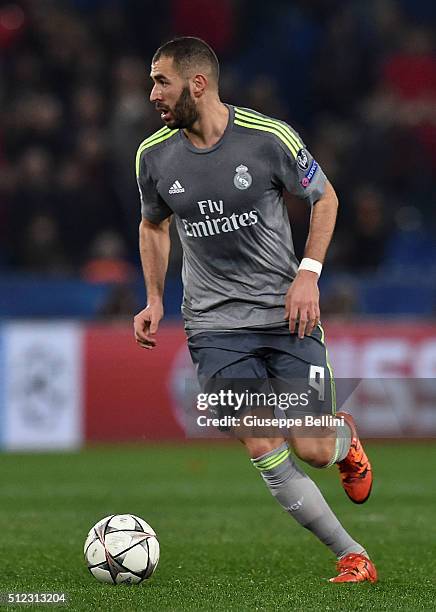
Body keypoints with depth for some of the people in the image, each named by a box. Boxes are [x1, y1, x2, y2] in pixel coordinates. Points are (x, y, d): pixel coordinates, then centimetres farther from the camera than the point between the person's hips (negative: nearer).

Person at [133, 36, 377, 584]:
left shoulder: (269, 138, -11)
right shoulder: (154, 156, -1)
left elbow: (324, 199, 3)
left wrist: (308, 274, -8)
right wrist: (155, 301, 7)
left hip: (287, 312, -2)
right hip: (214, 324, 2)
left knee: (313, 451, -5)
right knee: (263, 449, -11)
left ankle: (344, 437, 34)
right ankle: (353, 557, 0)